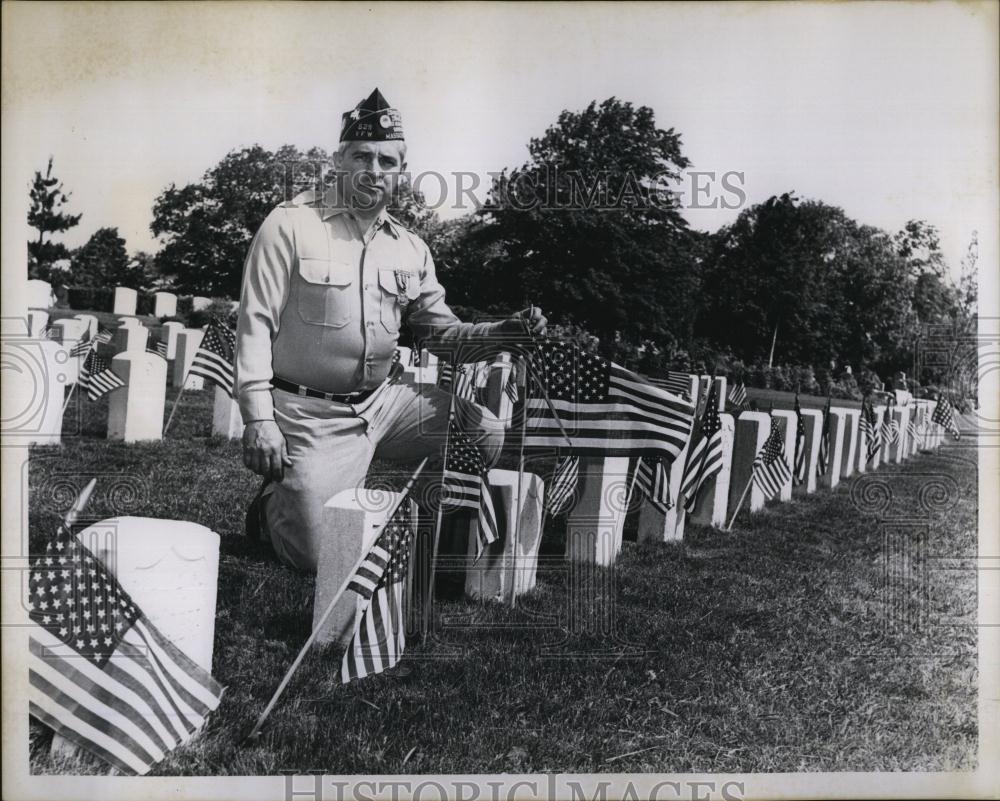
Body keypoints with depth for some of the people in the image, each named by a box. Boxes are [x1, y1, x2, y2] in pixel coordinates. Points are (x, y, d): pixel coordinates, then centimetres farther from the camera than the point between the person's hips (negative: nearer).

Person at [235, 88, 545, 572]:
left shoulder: (410, 249, 9)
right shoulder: (292, 224, -7)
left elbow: (441, 332, 13)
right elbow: (256, 323, -10)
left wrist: (505, 332, -6)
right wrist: (258, 418, -18)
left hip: (384, 401, 6)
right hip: (311, 414, -5)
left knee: (485, 434, -6)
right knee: (318, 556, -11)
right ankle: (276, 501, 23)